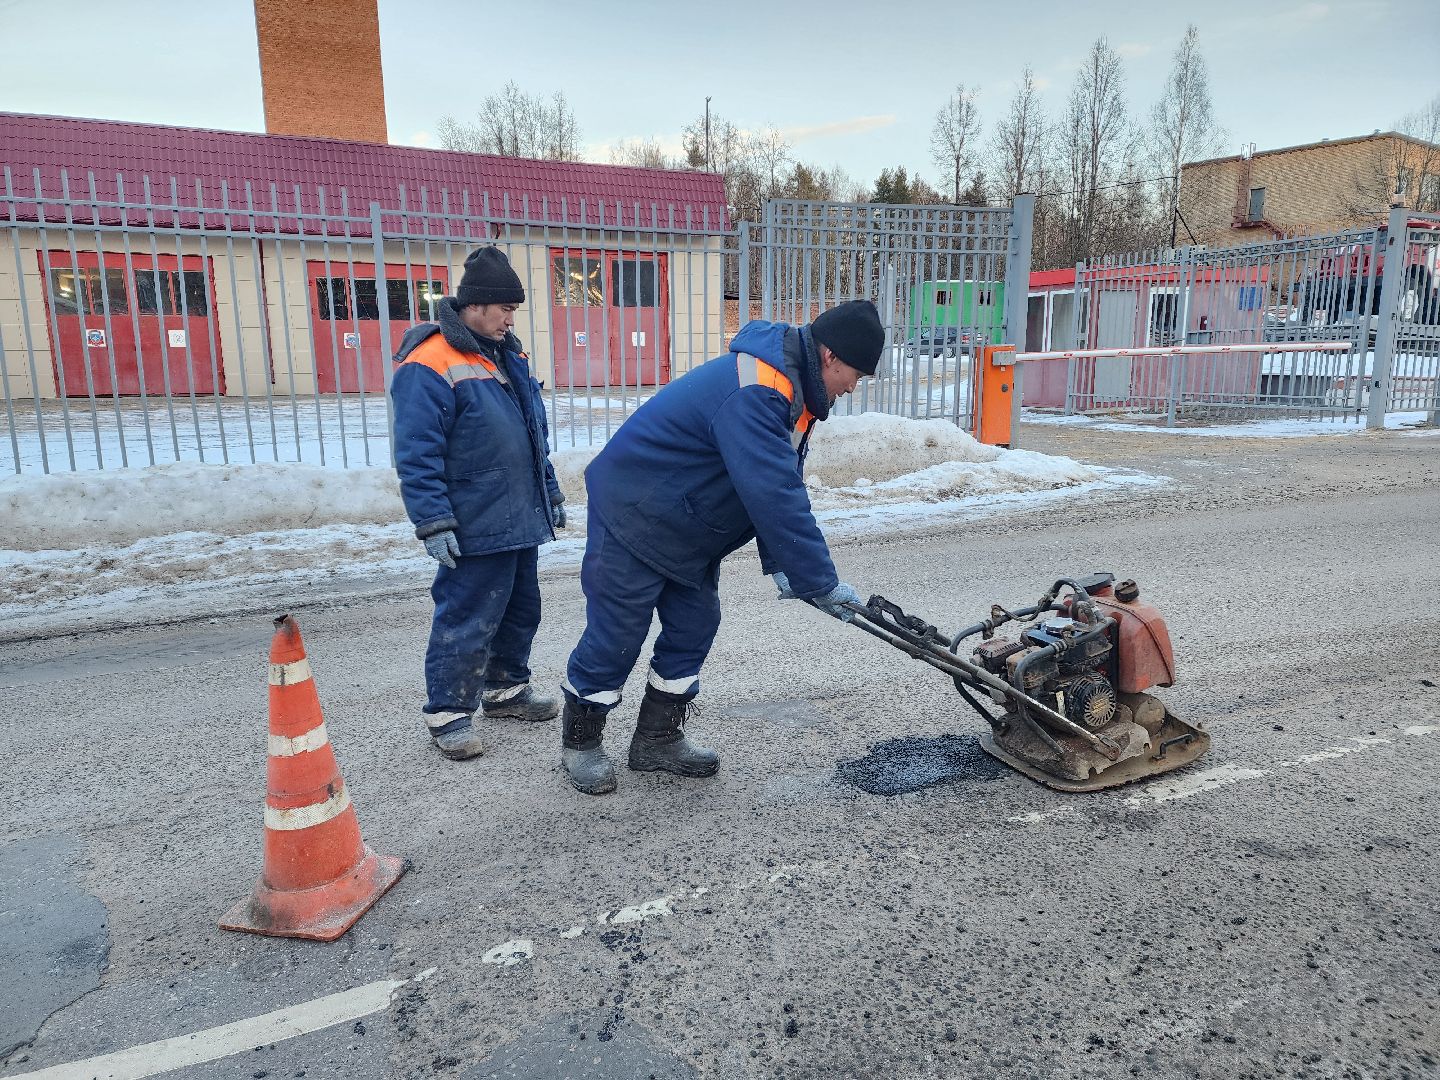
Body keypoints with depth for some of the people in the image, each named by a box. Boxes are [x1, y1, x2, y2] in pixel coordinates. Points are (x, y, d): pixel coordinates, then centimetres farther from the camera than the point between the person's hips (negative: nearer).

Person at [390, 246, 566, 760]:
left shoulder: (507, 356, 13)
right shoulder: (428, 365, -15)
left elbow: (535, 437, 21)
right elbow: (417, 456, -18)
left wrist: (550, 494, 21)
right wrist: (434, 523, -20)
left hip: (521, 520, 9)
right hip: (476, 529, -9)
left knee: (521, 611, 18)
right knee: (466, 622, -2)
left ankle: (505, 689, 36)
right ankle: (447, 714, 13)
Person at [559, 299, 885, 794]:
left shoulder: (788, 388, 2)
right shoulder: (754, 393, -32)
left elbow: (780, 487, 5)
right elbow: (775, 497, -36)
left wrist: (780, 563, -3)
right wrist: (822, 583, -29)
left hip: (687, 530, 10)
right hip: (634, 517, -10)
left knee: (695, 626, 10)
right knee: (616, 636, 0)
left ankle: (658, 739, 24)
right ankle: (579, 744, 20)